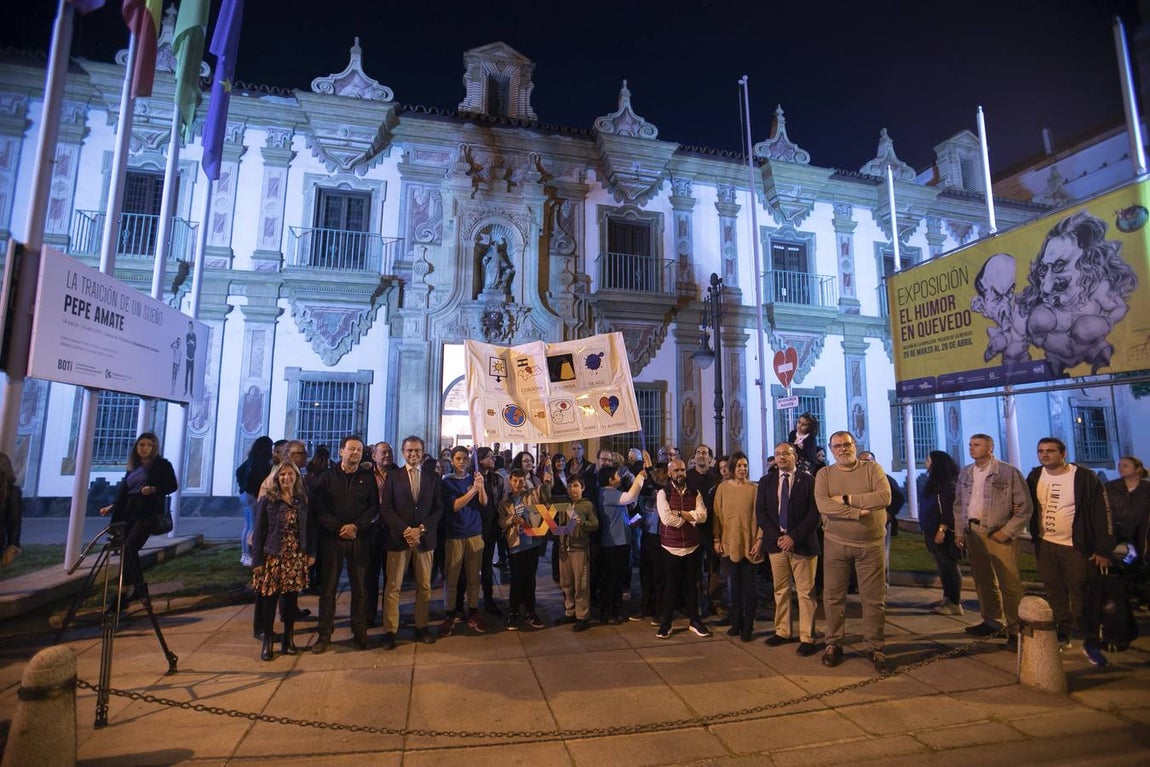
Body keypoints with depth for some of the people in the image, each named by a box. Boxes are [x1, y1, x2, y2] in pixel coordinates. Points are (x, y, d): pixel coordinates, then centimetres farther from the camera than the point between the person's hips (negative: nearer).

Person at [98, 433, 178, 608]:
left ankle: (140, 588, -15)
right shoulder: (133, 467, 18)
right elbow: (123, 491, 19)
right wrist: (112, 506, 8)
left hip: (147, 514, -6)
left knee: (129, 547, -20)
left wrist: (154, 489, -19)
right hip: (129, 513, 6)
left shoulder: (162, 464, 1)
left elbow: (173, 485, -4)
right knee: (126, 552, 5)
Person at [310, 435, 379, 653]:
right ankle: (324, 634, 15)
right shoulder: (328, 476, 4)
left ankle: (360, 632, 16)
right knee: (328, 587, 4)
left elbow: (374, 506, 3)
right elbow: (318, 505, -3)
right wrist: (338, 528, -11)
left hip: (359, 539, 1)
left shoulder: (368, 478, 7)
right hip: (331, 537, 0)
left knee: (360, 587, 5)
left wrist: (356, 526, -11)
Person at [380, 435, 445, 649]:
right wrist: (405, 530, -13)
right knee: (393, 586, 1)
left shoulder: (433, 478, 8)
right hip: (398, 538, -1)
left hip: (425, 538, 2)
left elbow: (438, 508, 4)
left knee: (424, 586, 7)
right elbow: (387, 508, -2)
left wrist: (420, 529, -10)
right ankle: (390, 631, 10)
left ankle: (421, 627, 19)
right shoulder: (393, 476, 4)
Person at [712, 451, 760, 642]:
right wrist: (717, 539, 2)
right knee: (735, 584, 11)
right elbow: (717, 515, 5)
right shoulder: (722, 488, 2)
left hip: (749, 544, -2)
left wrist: (759, 541, -8)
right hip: (728, 543, 2)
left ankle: (748, 626, 17)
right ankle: (736, 623, 23)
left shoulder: (754, 488, -4)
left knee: (749, 585, 4)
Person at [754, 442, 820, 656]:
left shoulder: (808, 480, -2)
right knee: (780, 590, 12)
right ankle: (783, 631, 24)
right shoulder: (766, 481, 8)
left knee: (806, 592, 2)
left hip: (802, 544, -3)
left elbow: (814, 513, -6)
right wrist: (777, 536, -8)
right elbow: (760, 512, 4)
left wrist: (794, 537, -14)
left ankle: (807, 638, 11)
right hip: (775, 542, 3)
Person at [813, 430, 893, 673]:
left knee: (874, 598, 7)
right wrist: (857, 512, -20)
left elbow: (885, 497, -16)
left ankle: (875, 648, 22)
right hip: (836, 544, 1)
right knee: (833, 596, 8)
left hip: (870, 545, 0)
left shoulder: (872, 468, 0)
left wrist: (847, 499, -16)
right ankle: (833, 644, 23)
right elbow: (823, 505, -14)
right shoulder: (824, 474, 1)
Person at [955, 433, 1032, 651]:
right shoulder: (965, 473, 9)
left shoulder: (1009, 472, -7)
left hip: (998, 534, -5)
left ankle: (1015, 631, 8)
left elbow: (1025, 508, -7)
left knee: (1009, 584, -2)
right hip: (972, 533, 5)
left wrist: (1006, 532, -12)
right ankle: (991, 621, 28)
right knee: (982, 580, 14)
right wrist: (959, 531, 9)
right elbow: (959, 504, 15)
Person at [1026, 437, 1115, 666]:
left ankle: (1091, 643, 14)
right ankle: (1061, 634, 28)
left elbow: (1102, 514, -11)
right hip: (1045, 546, 4)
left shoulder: (1084, 478, -13)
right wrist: (1034, 537, 9)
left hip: (1076, 548, -4)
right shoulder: (1035, 477, 2)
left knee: (1082, 597, 1)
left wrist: (1103, 550, -12)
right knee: (1054, 595, 14)